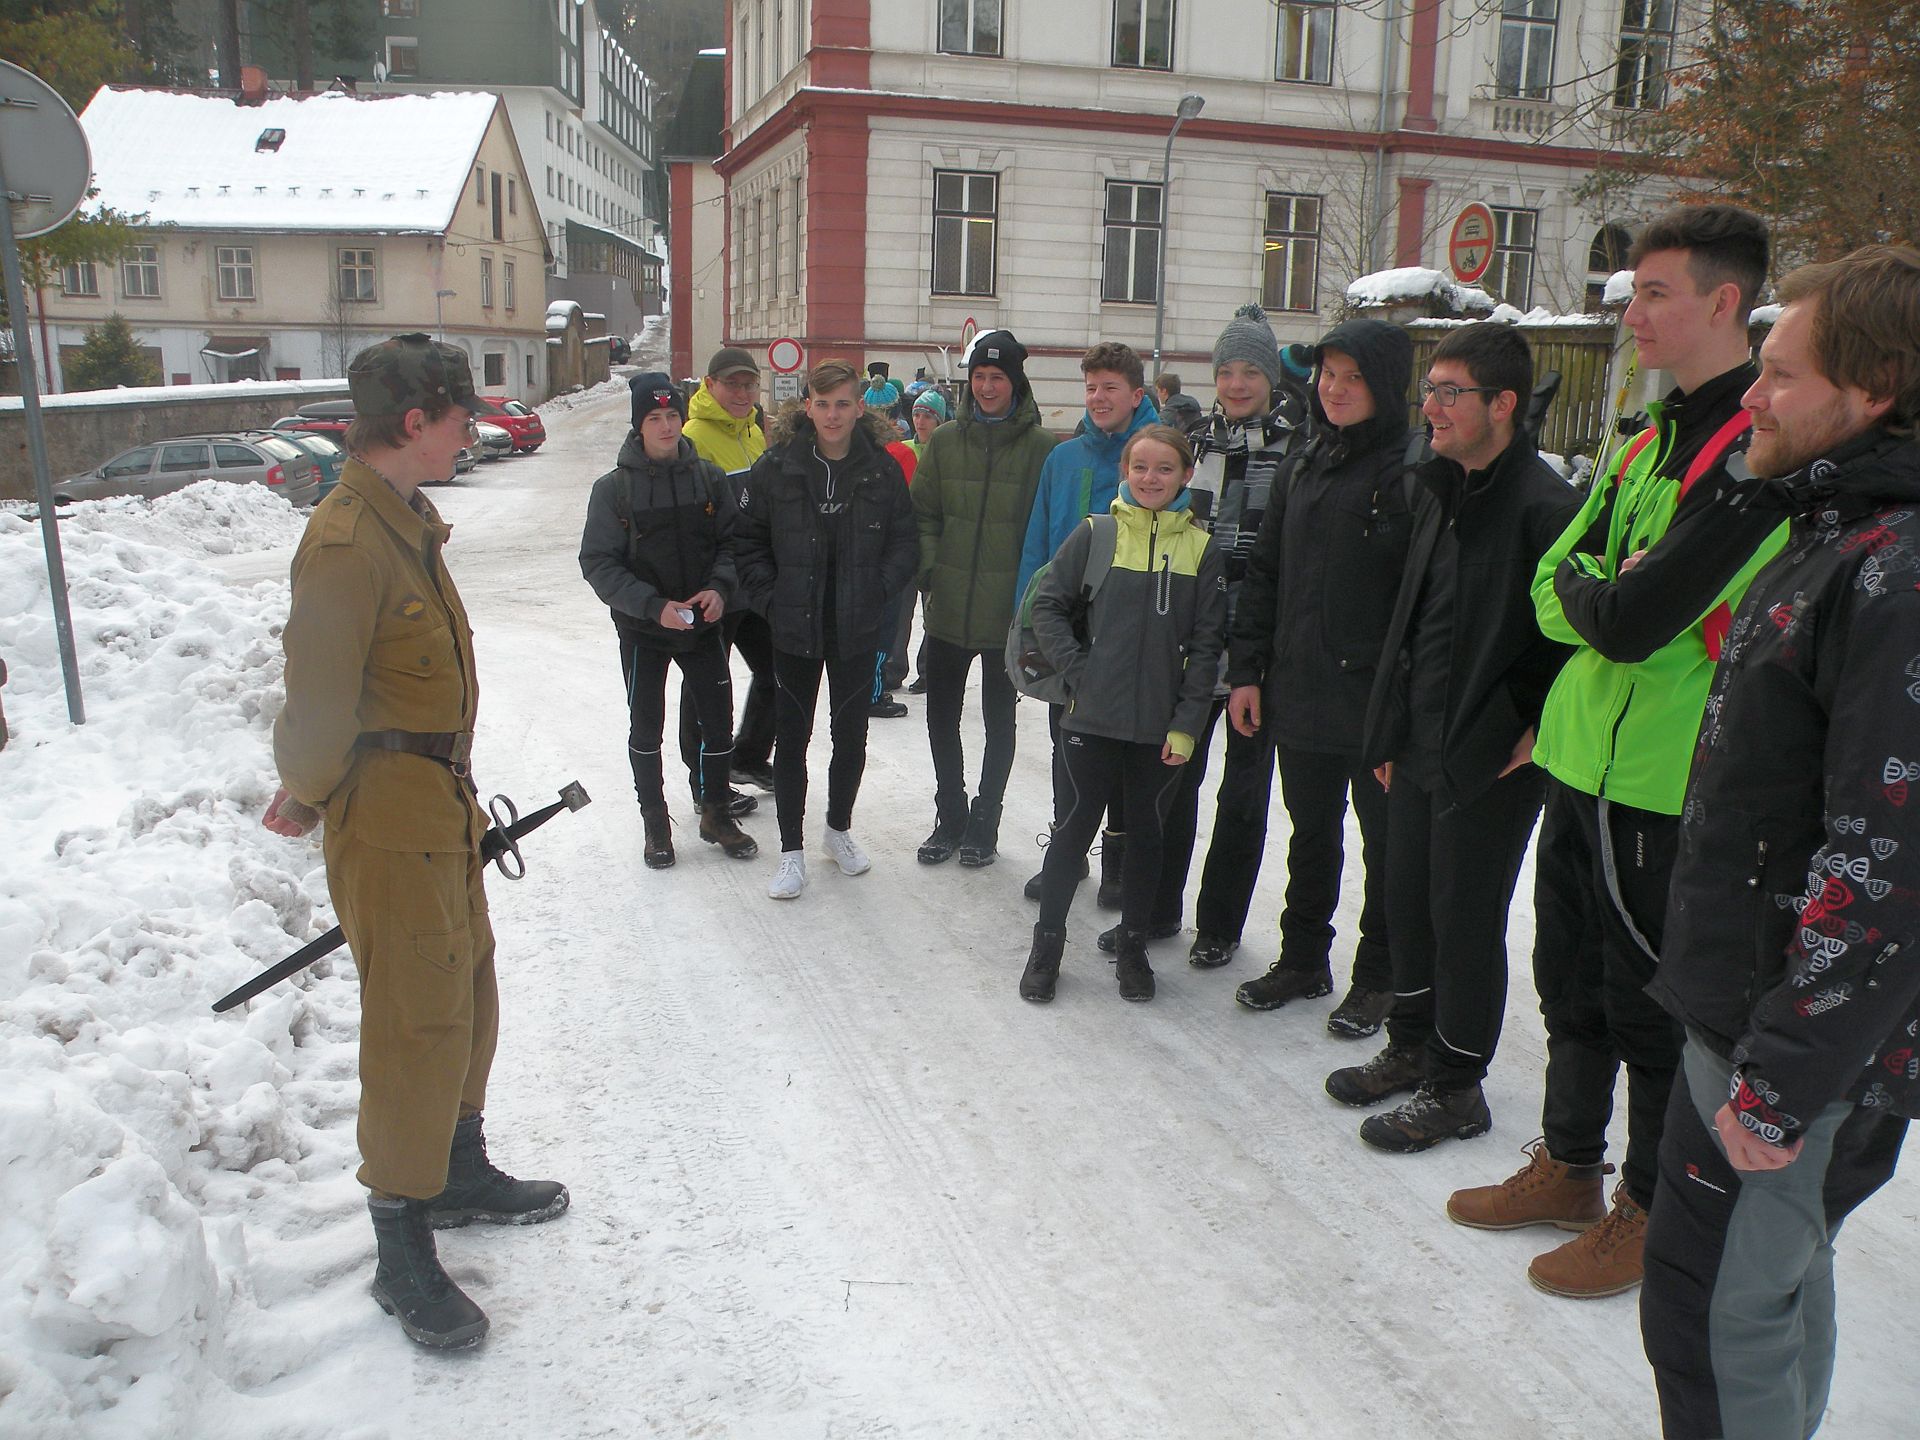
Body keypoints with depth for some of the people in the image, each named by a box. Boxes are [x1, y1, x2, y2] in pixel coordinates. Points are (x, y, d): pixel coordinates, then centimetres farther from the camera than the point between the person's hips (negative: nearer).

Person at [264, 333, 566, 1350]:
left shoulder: (407, 521, 12)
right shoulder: (347, 544, -23)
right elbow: (320, 704, -21)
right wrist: (305, 799, -5)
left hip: (441, 808, 10)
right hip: (389, 822, -10)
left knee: (467, 998, 21)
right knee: (417, 1026, -1)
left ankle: (458, 1172, 41)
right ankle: (402, 1255, 15)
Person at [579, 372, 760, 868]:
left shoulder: (708, 478, -2)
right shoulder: (614, 488, -8)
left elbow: (733, 541, 3)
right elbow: (598, 563, -10)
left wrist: (720, 588, -15)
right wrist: (654, 606, -21)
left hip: (704, 624, 2)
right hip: (642, 630, -2)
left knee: (718, 723, 7)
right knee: (646, 729, 9)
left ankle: (715, 813, 27)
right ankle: (655, 823, 26)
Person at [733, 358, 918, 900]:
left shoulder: (882, 469, -3)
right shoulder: (777, 466, -6)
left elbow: (903, 541, 4)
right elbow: (747, 539, 0)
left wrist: (877, 592, -7)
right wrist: (770, 598, -8)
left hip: (858, 630, 1)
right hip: (794, 630, -1)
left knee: (851, 734, 13)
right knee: (792, 737, 5)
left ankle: (839, 828, 35)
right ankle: (791, 850, 17)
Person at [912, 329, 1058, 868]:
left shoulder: (1040, 447, -7)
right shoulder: (945, 441, 3)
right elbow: (923, 514, 8)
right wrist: (928, 567, -6)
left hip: (1007, 614, -3)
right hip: (948, 610, 3)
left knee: (999, 719, 11)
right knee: (941, 717, 12)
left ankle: (984, 821, 27)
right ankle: (951, 817, 30)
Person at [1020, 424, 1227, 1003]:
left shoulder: (1202, 548, 1)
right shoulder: (1095, 535, -2)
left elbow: (1206, 644, 0)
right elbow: (1047, 606, 2)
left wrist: (1187, 723, -6)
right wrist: (1078, 670, -9)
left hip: (1164, 728, 1)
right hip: (1093, 718, -1)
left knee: (1146, 832, 13)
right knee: (1075, 826, 7)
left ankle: (1132, 945, 28)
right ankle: (1047, 941, 22)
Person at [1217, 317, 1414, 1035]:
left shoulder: (1412, 470, -10)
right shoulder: (1302, 464, 10)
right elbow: (1265, 573, 12)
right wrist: (1246, 671, 7)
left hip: (1377, 699, -5)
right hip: (1299, 693, 6)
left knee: (1386, 841, 10)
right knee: (1310, 835, 18)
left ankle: (1379, 976, 26)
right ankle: (1303, 959, 34)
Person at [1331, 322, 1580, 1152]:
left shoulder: (1543, 507, -19)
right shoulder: (1437, 491, 9)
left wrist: (1541, 727, -15)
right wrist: (1388, 730, 15)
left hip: (1491, 761, -8)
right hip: (1418, 745, 8)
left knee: (1466, 923, 5)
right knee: (1408, 904, 19)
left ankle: (1456, 1088, 22)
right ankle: (1412, 1046, 38)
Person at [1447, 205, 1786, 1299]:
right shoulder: (1650, 437, 11)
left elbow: (1634, 621, -25)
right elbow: (1554, 587, 9)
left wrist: (1589, 592, -6)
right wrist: (1608, 591, -10)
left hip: (1664, 780, -8)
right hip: (1585, 757, 8)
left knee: (1650, 1001, 7)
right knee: (1572, 978, 19)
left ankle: (1651, 1210, 26)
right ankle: (1569, 1169, 36)